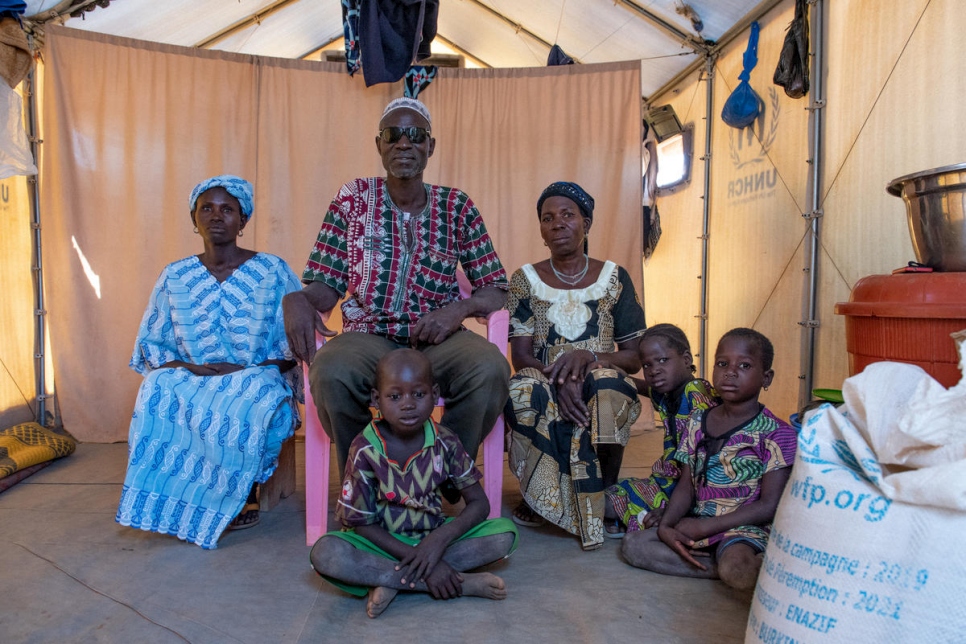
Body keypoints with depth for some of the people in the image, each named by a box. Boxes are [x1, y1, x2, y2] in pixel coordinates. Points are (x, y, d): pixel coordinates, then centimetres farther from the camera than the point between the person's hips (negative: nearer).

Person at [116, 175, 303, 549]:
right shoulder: (175, 277, 7)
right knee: (159, 392, -30)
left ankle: (245, 494, -10)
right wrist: (190, 368, -11)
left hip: (256, 380, -2)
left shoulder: (272, 271, 0)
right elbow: (151, 344, 9)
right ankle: (171, 501, -15)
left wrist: (248, 371, -15)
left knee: (246, 407, -35)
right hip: (190, 380, 2)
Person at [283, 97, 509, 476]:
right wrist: (298, 300, -21)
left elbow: (496, 289, 7)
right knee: (330, 373, -33)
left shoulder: (457, 207, 7)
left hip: (437, 338, 1)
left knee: (490, 369, -30)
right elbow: (326, 286, 3)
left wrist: (460, 308, -16)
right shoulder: (353, 198, 7)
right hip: (368, 335, 0)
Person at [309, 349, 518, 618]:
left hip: (432, 538, 2)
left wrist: (440, 540, -26)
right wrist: (415, 557, -24)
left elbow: (479, 503, -8)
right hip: (383, 543, -2)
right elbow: (361, 523, -13)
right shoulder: (365, 450, -15)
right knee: (324, 553, -33)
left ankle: (391, 582, -23)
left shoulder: (444, 442, -9)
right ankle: (462, 582, -30)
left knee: (505, 533, -18)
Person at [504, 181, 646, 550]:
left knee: (609, 391, -36)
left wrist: (588, 356, -20)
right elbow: (521, 356, -4)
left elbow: (635, 357, 1)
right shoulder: (525, 280, 5)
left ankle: (599, 500, -11)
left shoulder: (614, 279, 5)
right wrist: (560, 379, -26)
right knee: (523, 392, -35)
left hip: (599, 385, 0)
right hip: (545, 387, 0)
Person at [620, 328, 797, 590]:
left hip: (744, 527, -6)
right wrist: (665, 526, -11)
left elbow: (769, 506, -12)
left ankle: (758, 565, -4)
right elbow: (686, 485, 7)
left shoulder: (776, 434, -8)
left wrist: (705, 527, -15)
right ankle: (718, 566, -14)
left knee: (737, 572, -37)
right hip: (696, 523, 6)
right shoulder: (698, 421, 7)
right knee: (632, 544, -12)